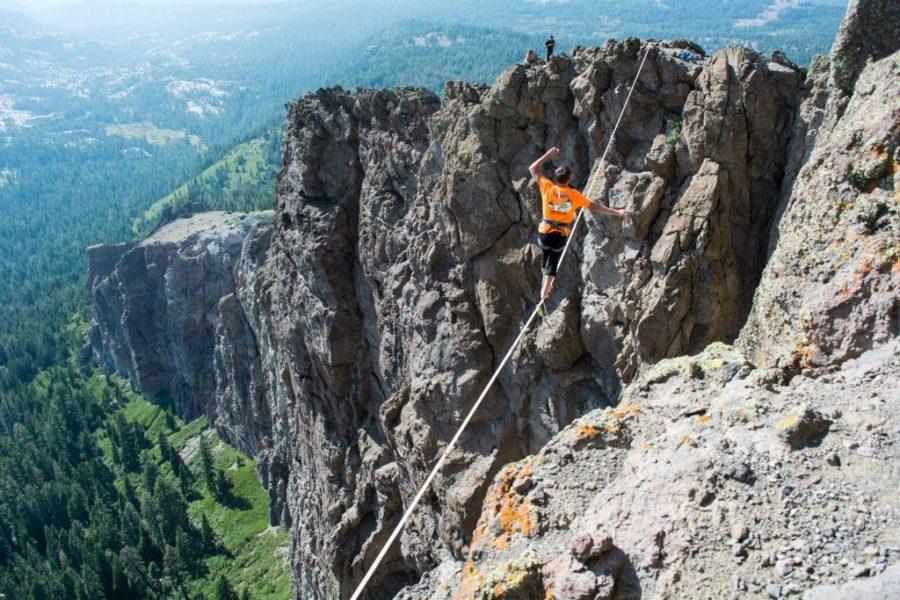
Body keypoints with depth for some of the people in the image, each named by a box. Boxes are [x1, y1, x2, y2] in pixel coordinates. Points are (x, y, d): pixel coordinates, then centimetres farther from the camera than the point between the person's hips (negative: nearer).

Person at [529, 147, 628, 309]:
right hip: (561, 235, -1)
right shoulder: (574, 194, -8)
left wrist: (548, 155, 11)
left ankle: (545, 286, 35)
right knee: (553, 263, 13)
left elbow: (533, 169, 4)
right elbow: (594, 207, -4)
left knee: (546, 258, 28)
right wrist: (616, 212, 3)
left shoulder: (547, 187, -8)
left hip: (544, 233, 1)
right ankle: (543, 297, 7)